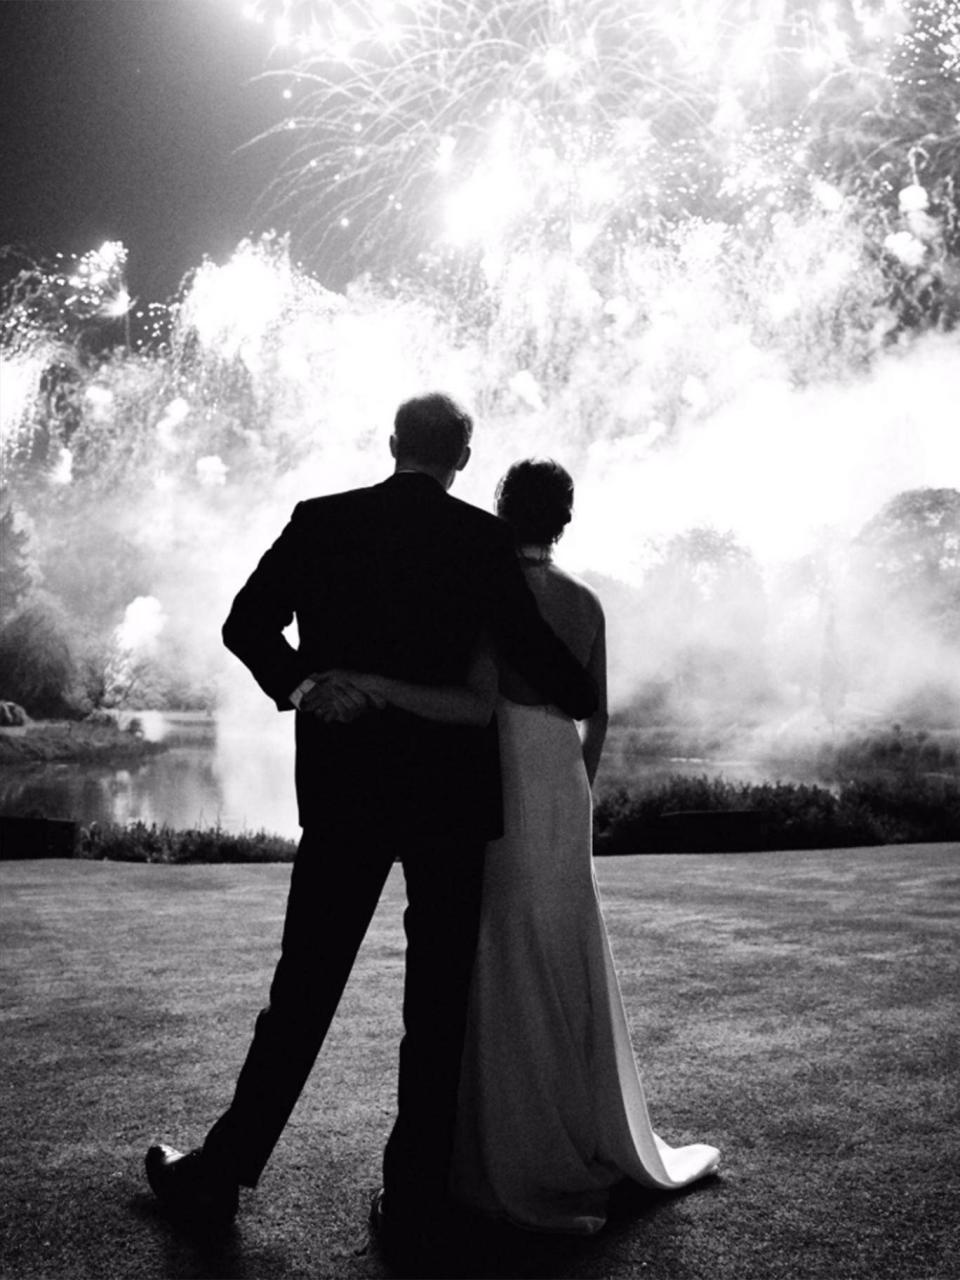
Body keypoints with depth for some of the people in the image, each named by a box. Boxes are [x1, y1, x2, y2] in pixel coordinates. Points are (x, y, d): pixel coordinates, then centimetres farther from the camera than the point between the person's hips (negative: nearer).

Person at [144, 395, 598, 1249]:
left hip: (343, 786, 2)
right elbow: (528, 646, -4)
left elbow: (246, 624, -4)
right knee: (439, 998, 9)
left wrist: (297, 683, -6)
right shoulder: (484, 539, -4)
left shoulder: (321, 521, 2)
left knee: (304, 986, 12)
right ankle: (414, 1200, 17)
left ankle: (220, 1176, 22)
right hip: (451, 793, -1)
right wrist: (584, 700, 13)